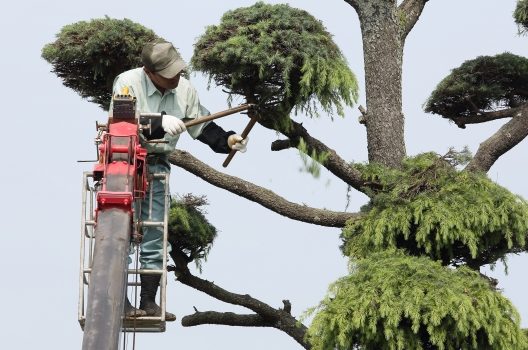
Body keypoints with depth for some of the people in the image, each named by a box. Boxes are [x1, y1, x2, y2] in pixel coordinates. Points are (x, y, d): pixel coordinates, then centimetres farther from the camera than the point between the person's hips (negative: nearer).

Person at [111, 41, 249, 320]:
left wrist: (228, 140, -9)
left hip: (156, 166, 5)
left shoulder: (184, 90, 3)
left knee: (154, 235, 5)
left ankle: (148, 302, 10)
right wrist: (160, 123, -36)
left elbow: (203, 128, 9)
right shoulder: (128, 83, -13)